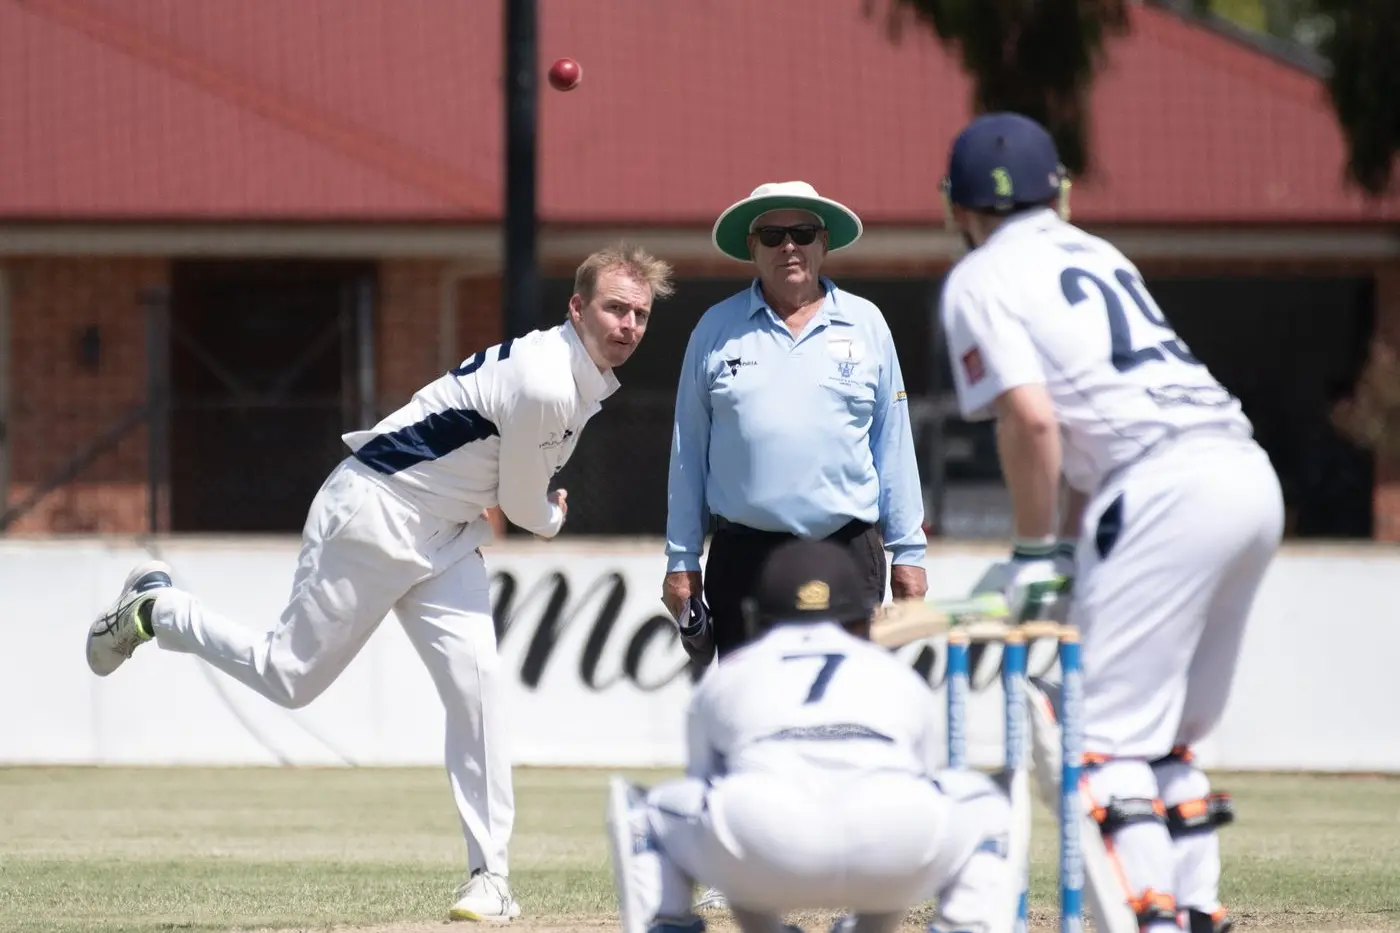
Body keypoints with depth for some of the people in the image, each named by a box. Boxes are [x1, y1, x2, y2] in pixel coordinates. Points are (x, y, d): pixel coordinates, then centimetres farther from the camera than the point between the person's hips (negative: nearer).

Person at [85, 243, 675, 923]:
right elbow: (522, 504, -14)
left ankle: (489, 875, -6)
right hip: (375, 516, -8)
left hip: (446, 536, 8)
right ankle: (154, 609, 25)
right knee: (291, 677, 2)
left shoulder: (591, 381, 3)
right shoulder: (544, 383, -27)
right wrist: (552, 518, 7)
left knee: (474, 682, -7)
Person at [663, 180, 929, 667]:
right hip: (745, 554, 0)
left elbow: (893, 444, 12)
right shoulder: (717, 330, 9)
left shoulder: (866, 324, 10)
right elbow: (689, 450, 11)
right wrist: (682, 561, 8)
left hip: (848, 553, 0)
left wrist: (908, 552, 9)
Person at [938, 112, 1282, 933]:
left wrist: (1034, 551, 2)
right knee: (1170, 733, 18)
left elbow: (1032, 418, -7)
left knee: (1105, 733, -7)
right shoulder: (1098, 255, 28)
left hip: (1167, 490, -8)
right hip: (1251, 473, 8)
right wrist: (1064, 544, 28)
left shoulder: (981, 279, 6)